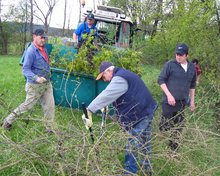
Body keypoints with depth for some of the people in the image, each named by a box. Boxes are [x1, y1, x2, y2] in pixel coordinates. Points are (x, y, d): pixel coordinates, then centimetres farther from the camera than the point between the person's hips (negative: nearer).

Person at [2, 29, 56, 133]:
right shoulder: (31, 51, -20)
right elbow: (25, 69, -23)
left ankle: (50, 128, 20)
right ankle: (8, 121, 27)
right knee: (27, 105, 7)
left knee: (50, 106, 8)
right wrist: (36, 78, -36)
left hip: (47, 84, 7)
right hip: (35, 86, -7)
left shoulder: (43, 48, 5)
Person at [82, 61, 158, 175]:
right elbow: (112, 95, 25)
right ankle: (147, 167, 35)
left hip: (139, 114, -11)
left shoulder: (119, 78, -19)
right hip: (147, 110, 11)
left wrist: (89, 110, -34)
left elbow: (106, 95, -30)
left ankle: (130, 171, 6)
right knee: (145, 142, 21)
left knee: (133, 145, -3)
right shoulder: (123, 74, 15)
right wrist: (105, 105, 17)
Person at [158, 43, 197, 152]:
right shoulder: (170, 65, -7)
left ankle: (173, 148, 28)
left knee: (179, 127, 13)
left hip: (182, 102, 5)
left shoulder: (192, 67, 8)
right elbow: (161, 80, -6)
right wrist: (169, 95, -15)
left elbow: (192, 85, 18)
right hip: (169, 101, -5)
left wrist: (192, 101, 18)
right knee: (165, 126, -2)